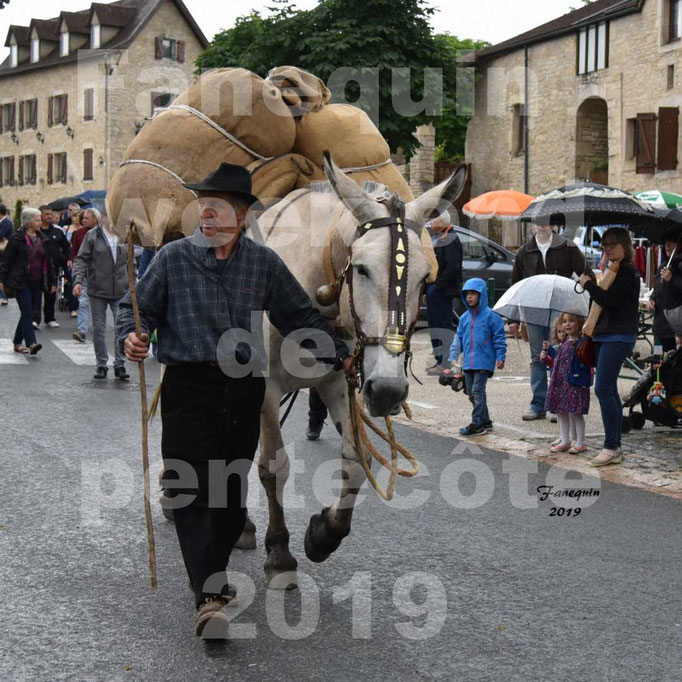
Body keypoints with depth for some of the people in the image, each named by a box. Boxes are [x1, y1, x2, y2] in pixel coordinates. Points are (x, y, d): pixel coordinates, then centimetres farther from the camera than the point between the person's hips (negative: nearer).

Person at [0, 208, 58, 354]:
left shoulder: (42, 239, 12)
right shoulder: (17, 238, -6)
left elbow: (49, 261, 16)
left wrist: (53, 281, 12)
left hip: (36, 281, 6)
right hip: (21, 281, -6)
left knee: (27, 313, 10)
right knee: (27, 312, -12)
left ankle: (17, 343, 20)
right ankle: (31, 343, -18)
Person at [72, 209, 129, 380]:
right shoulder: (92, 236, 0)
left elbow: (130, 263, 16)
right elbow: (82, 259, -2)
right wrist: (78, 280, -15)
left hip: (120, 291, 1)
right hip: (98, 290, -1)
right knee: (98, 329, 5)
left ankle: (119, 364, 4)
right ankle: (101, 365, 15)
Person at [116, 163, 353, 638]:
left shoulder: (264, 263, 8)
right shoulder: (174, 257, 3)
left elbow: (301, 316, 15)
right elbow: (138, 306, 7)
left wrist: (340, 356, 13)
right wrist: (131, 337, -13)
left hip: (244, 389, 2)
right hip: (189, 386, -2)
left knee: (233, 492, 8)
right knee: (195, 490, -12)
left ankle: (212, 573, 27)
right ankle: (210, 595, -16)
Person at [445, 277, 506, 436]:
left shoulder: (490, 316, -4)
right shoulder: (464, 317, 13)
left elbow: (499, 338, -3)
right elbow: (458, 339, 16)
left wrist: (500, 357, -8)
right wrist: (453, 357, 9)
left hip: (484, 362, -7)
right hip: (468, 363, 7)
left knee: (477, 391, -11)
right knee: (471, 392, 9)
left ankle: (477, 424, -8)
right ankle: (485, 421, 22)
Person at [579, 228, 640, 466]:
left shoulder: (628, 273, -11)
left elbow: (607, 299, -21)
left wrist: (587, 283, -8)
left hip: (618, 336, -10)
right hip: (604, 336, 10)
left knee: (603, 389, -14)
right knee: (609, 390, 9)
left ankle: (611, 446, -10)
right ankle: (615, 448, 13)